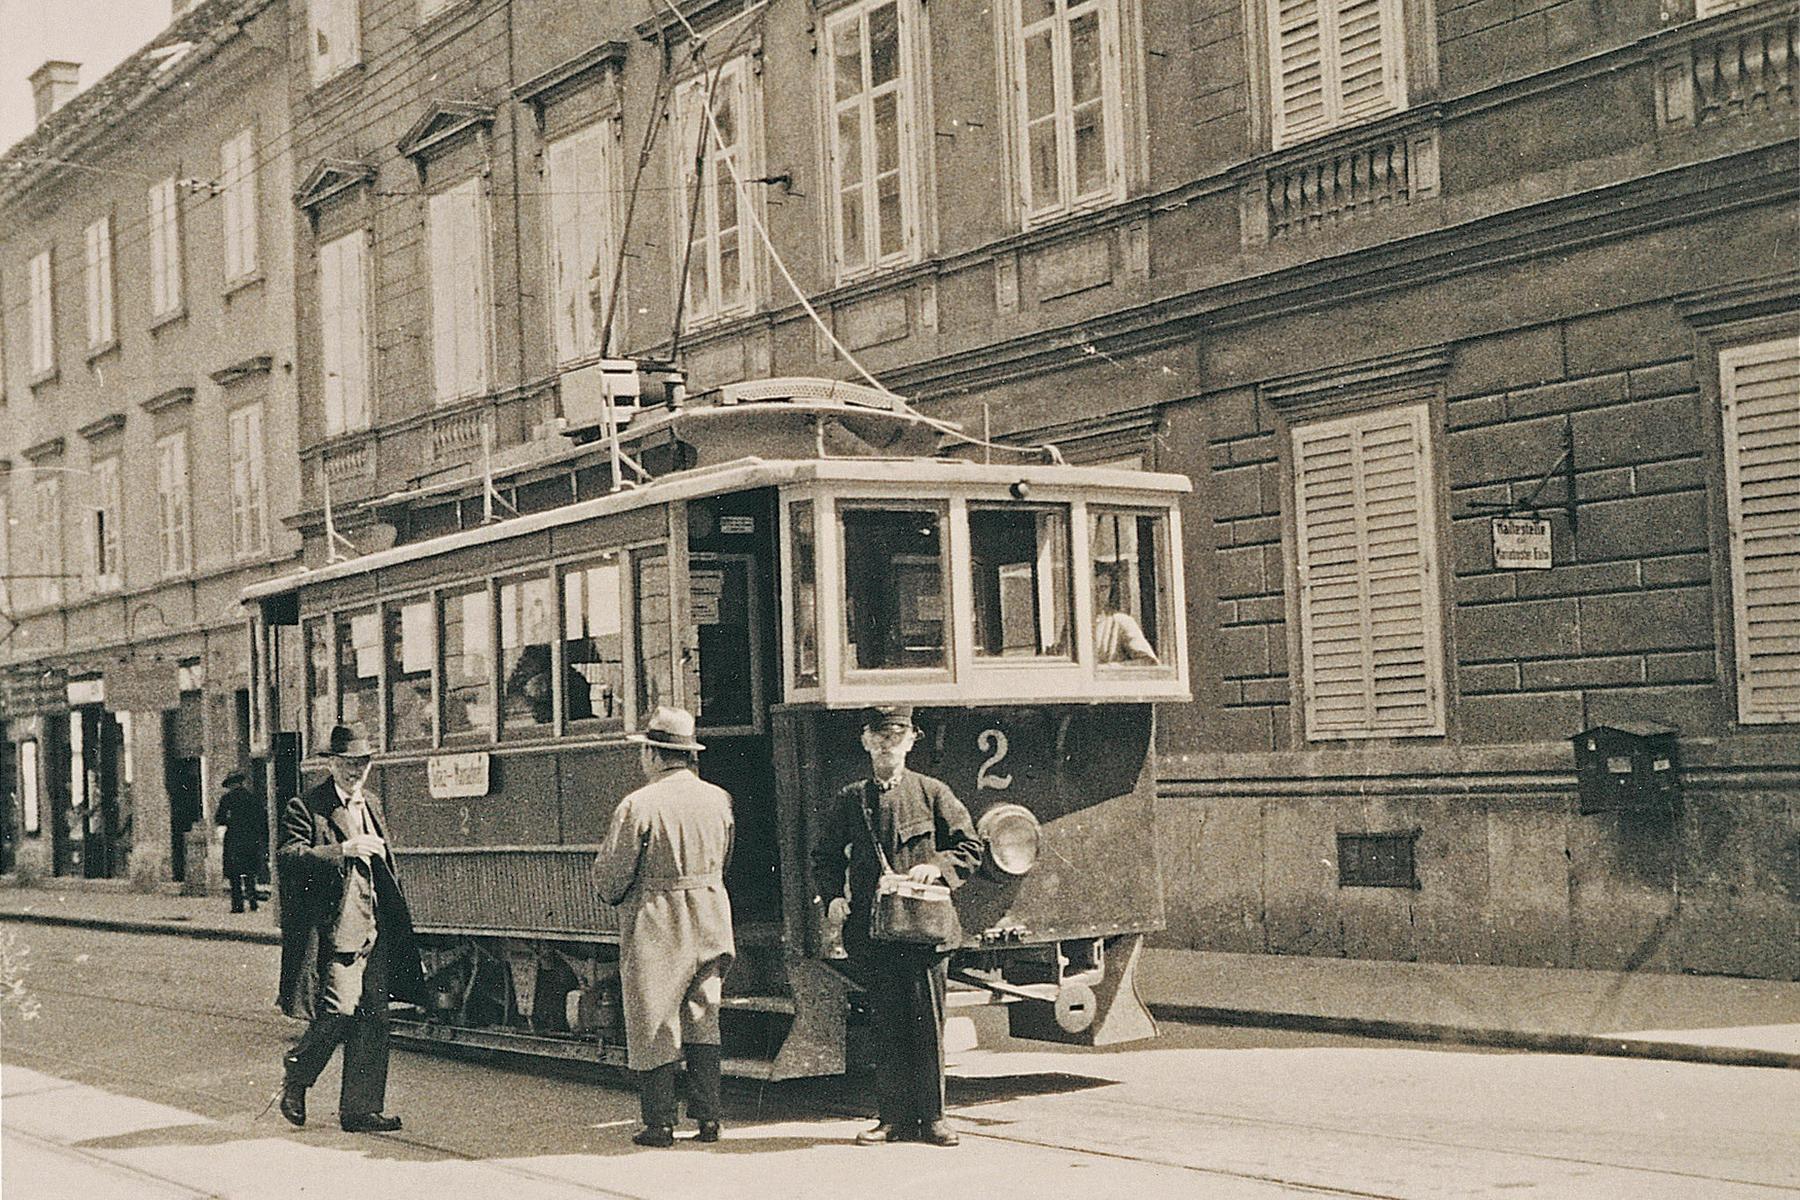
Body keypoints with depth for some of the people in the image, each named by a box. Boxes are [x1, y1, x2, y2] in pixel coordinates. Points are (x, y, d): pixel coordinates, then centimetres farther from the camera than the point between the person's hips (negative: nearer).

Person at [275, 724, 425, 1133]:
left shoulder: (371, 805, 20)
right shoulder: (306, 808, -4)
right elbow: (288, 856, -18)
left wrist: (396, 922, 25)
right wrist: (344, 849, -24)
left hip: (375, 931, 7)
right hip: (334, 930, -7)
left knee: (373, 1020, 4)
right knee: (339, 1011, -14)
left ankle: (362, 1108, 11)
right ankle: (295, 1076, 12)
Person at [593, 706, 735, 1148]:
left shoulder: (639, 805, -15)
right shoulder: (718, 800, 3)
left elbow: (609, 876, -10)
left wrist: (615, 896, 11)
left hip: (656, 927, -5)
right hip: (710, 920, 5)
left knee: (654, 1026, 3)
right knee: (702, 1022, 12)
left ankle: (659, 1123, 5)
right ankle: (708, 1118, 11)